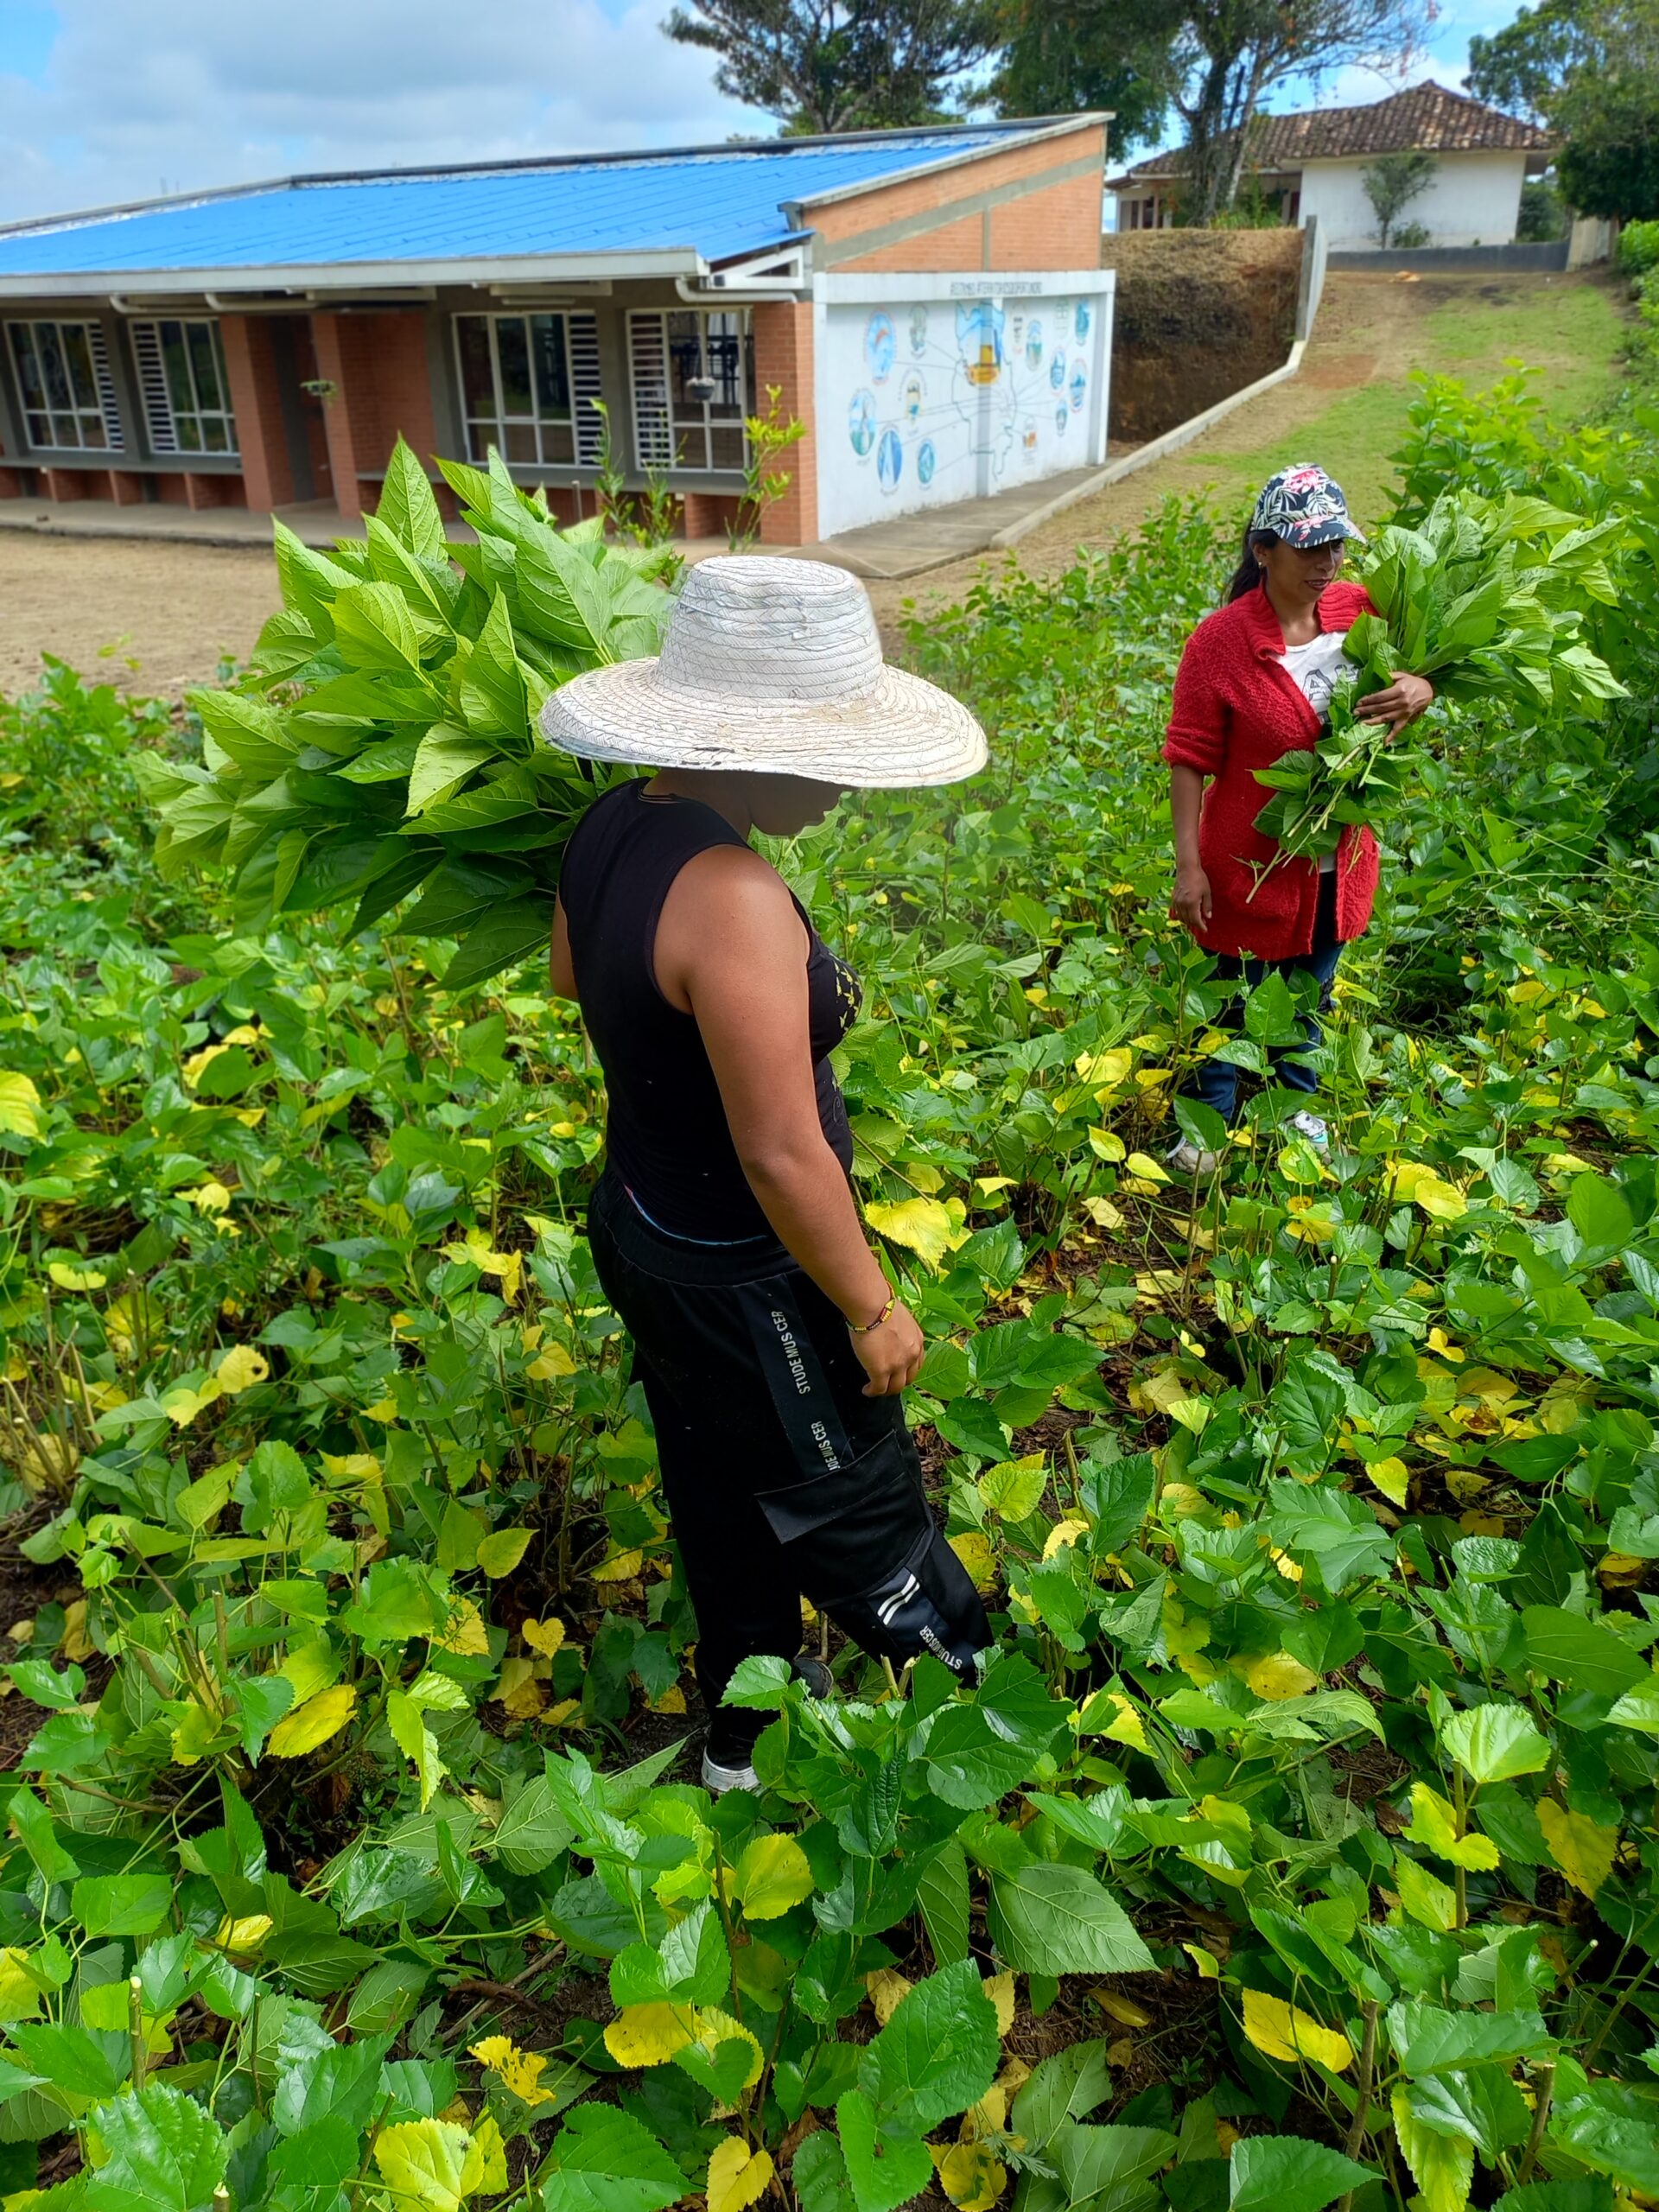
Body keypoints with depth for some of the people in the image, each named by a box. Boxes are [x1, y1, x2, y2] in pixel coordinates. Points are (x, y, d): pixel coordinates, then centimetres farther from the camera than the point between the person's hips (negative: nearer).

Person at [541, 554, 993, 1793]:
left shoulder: (612, 826, -5)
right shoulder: (732, 896, -33)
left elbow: (572, 979, 15)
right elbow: (782, 1156, -30)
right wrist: (872, 1309, -17)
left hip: (640, 1225, 9)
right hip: (742, 1283, -9)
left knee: (723, 1501, 27)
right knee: (857, 1515, 15)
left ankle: (742, 1742, 51)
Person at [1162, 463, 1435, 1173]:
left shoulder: (1360, 611, -7)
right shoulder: (1220, 640, -20)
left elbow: (1419, 668, 8)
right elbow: (1189, 762, -17)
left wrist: (1421, 691, -17)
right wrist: (1189, 866, -19)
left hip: (1339, 859, 5)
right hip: (1253, 864, -5)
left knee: (1310, 991, 24)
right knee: (1234, 995, 14)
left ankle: (1296, 1099, 49)